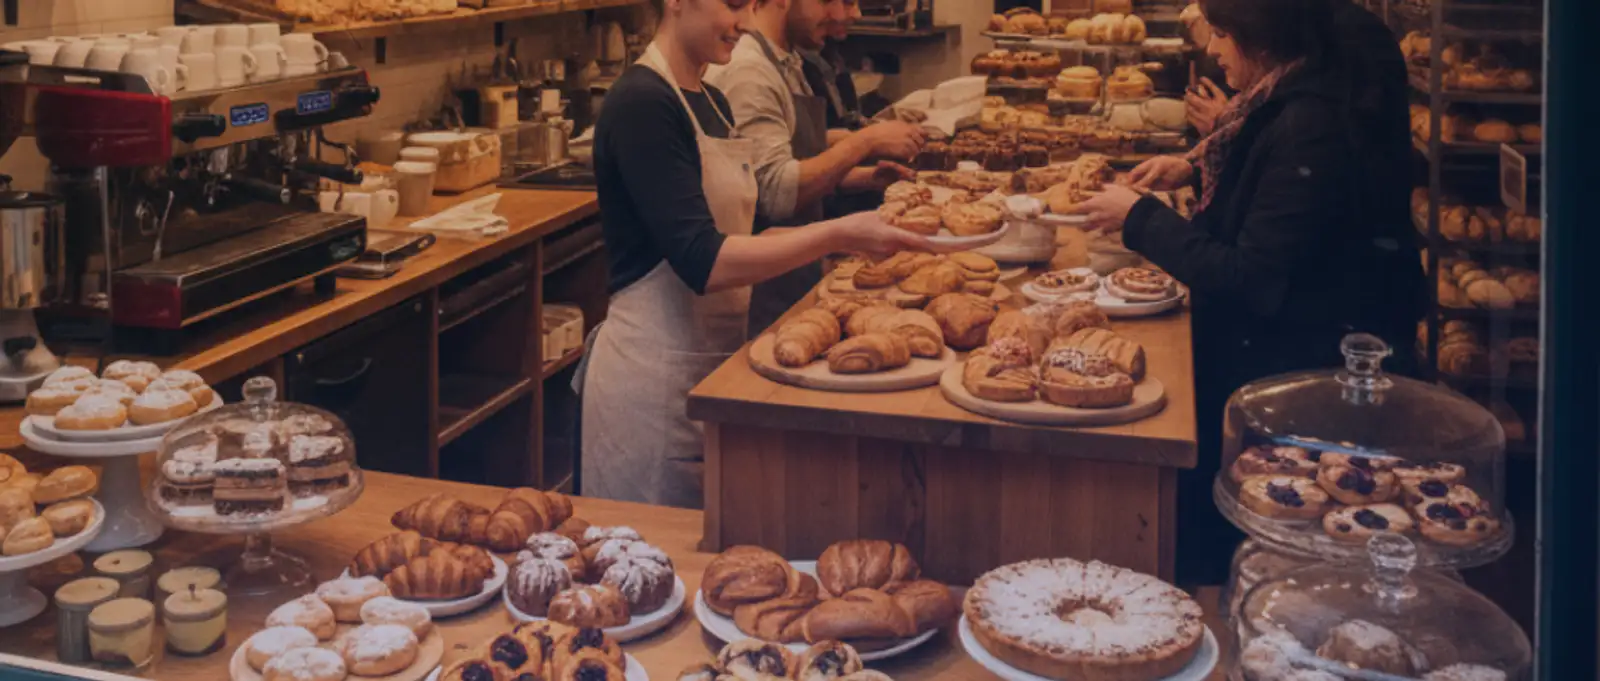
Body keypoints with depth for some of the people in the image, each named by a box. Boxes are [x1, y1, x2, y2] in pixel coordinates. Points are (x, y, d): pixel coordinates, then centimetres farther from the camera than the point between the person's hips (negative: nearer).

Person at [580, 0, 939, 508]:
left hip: (710, 360, 9)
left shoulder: (711, 103, 12)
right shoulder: (642, 104, -16)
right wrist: (838, 235, -25)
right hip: (654, 370, -9)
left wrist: (852, 239, 4)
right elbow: (704, 263, -24)